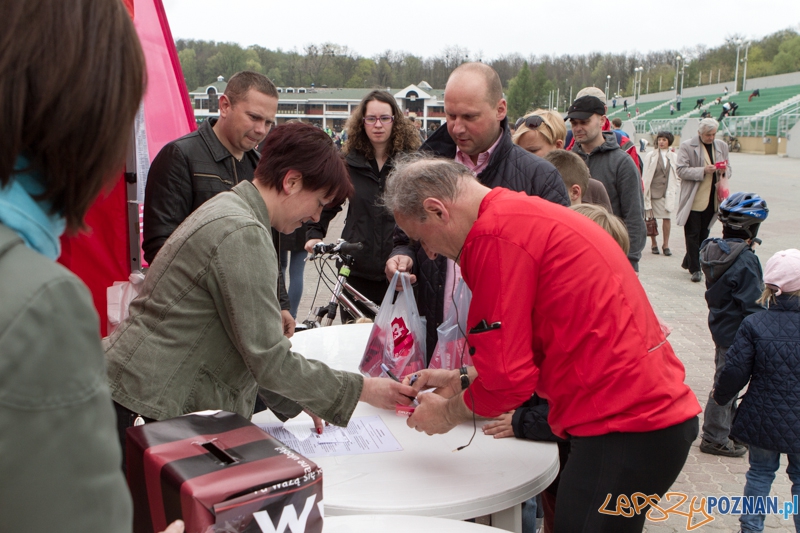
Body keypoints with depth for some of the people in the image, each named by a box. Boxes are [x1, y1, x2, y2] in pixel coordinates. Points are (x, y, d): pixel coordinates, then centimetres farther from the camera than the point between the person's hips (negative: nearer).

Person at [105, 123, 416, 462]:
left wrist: (293, 400, 14)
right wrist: (361, 390, -11)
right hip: (142, 405, -10)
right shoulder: (243, 234, -21)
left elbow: (250, 339, 16)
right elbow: (269, 360, -20)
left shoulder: (228, 207, 11)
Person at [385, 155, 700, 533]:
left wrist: (448, 412, 3)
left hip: (626, 428, -10)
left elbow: (509, 378, -14)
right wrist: (462, 379, 18)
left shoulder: (495, 235, -17)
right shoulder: (524, 213, 14)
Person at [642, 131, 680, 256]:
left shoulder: (674, 157, 8)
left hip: (668, 193, 1)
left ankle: (666, 245, 11)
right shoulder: (651, 156, 3)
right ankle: (653, 244, 16)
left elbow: (678, 176, 13)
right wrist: (645, 192, -4)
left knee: (667, 218, 0)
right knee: (651, 218, 2)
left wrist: (675, 191, 3)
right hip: (653, 192, -1)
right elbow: (646, 175, 2)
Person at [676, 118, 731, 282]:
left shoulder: (721, 146, 9)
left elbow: (728, 169, 15)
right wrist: (703, 171, -24)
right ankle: (695, 269, 6)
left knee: (704, 234, 13)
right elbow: (681, 170, -13)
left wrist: (724, 171, -9)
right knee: (693, 234, -1)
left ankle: (688, 262, 29)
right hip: (693, 199, -5)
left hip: (712, 199, 5)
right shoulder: (687, 146, -7)